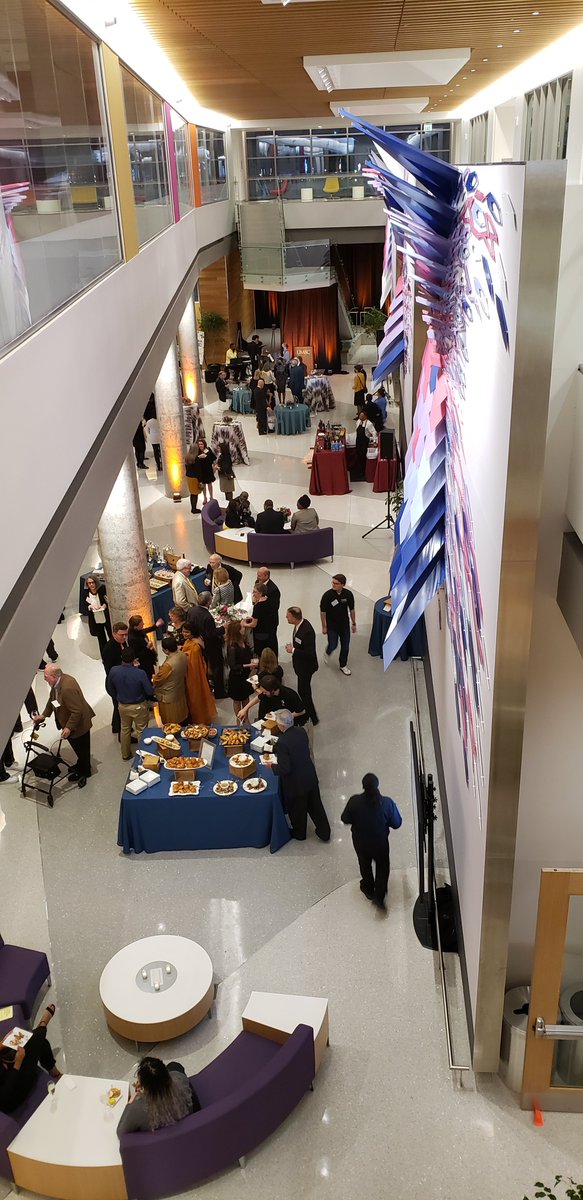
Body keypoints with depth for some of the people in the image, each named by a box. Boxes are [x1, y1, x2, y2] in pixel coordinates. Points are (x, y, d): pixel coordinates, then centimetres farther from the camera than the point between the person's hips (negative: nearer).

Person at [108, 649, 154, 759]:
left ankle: (125, 754, 41)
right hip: (139, 706, -3)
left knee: (125, 729, 25)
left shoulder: (113, 671, -19)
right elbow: (150, 692, -20)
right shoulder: (140, 673, -31)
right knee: (141, 731, 17)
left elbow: (110, 689, -2)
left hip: (122, 706, 4)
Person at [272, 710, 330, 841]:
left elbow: (284, 769, -27)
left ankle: (299, 833, 45)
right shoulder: (302, 732, -9)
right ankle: (324, 832, 39)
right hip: (310, 776, 6)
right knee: (315, 805, 24)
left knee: (298, 810, 21)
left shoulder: (282, 743, -31)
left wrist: (272, 766, -8)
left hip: (296, 783, -6)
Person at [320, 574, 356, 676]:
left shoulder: (348, 594, -13)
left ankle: (343, 665, 30)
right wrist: (324, 626, -7)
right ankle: (328, 651, 39)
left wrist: (353, 624, 6)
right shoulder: (327, 595, -21)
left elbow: (351, 609, 1)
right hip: (332, 625, -3)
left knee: (345, 646, 9)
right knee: (333, 645, 2)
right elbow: (323, 611, -11)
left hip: (344, 624, 3)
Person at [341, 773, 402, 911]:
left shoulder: (354, 801, -27)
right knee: (382, 867, 27)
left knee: (365, 864, 29)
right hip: (380, 842, -1)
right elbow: (397, 823, -15)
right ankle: (379, 896, 29)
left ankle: (368, 889, 51)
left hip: (360, 842, 1)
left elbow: (345, 819, -12)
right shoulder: (387, 803, -28)